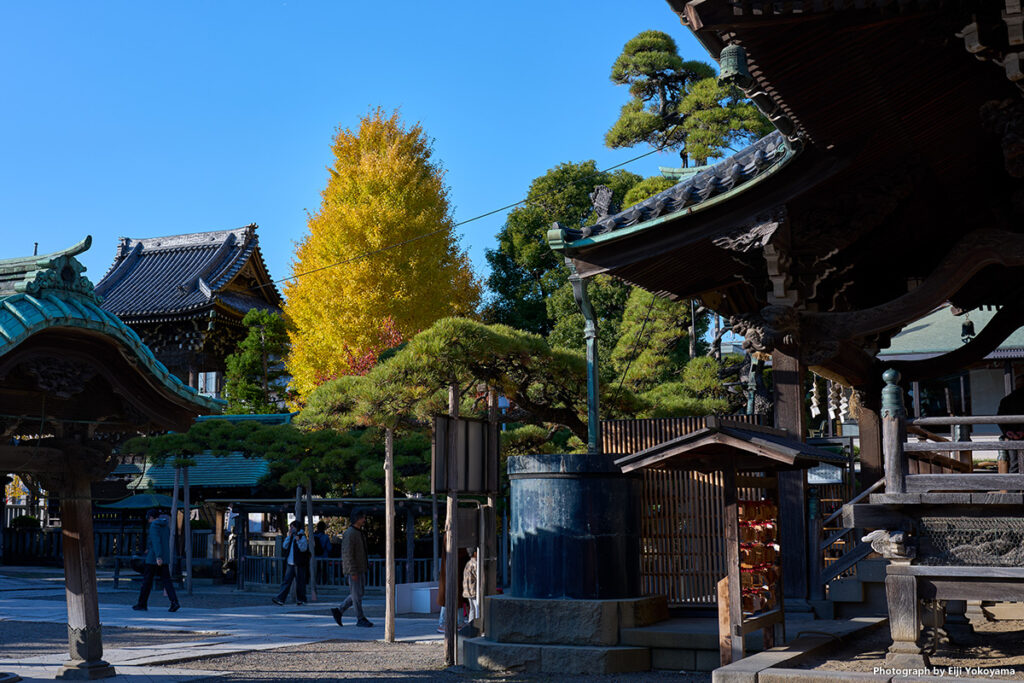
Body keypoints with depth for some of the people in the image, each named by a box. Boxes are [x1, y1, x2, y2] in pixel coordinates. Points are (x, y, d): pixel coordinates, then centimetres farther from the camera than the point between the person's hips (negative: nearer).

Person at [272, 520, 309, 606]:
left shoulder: (302, 537, -4)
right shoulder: (290, 537, 16)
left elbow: (304, 548, -13)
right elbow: (284, 547, 6)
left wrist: (298, 540, -25)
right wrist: (289, 536, -1)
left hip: (299, 564, -6)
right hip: (290, 563, 6)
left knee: (300, 582, 0)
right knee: (286, 581, 1)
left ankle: (301, 599, 10)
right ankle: (280, 599, -3)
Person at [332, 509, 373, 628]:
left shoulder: (359, 533, 15)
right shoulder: (350, 533, -15)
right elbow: (348, 553, -20)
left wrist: (366, 565, 19)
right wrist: (353, 572, -22)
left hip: (360, 569, 10)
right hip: (353, 569, -10)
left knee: (357, 594, 11)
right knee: (357, 595, -2)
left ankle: (338, 611, 18)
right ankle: (360, 619, 4)